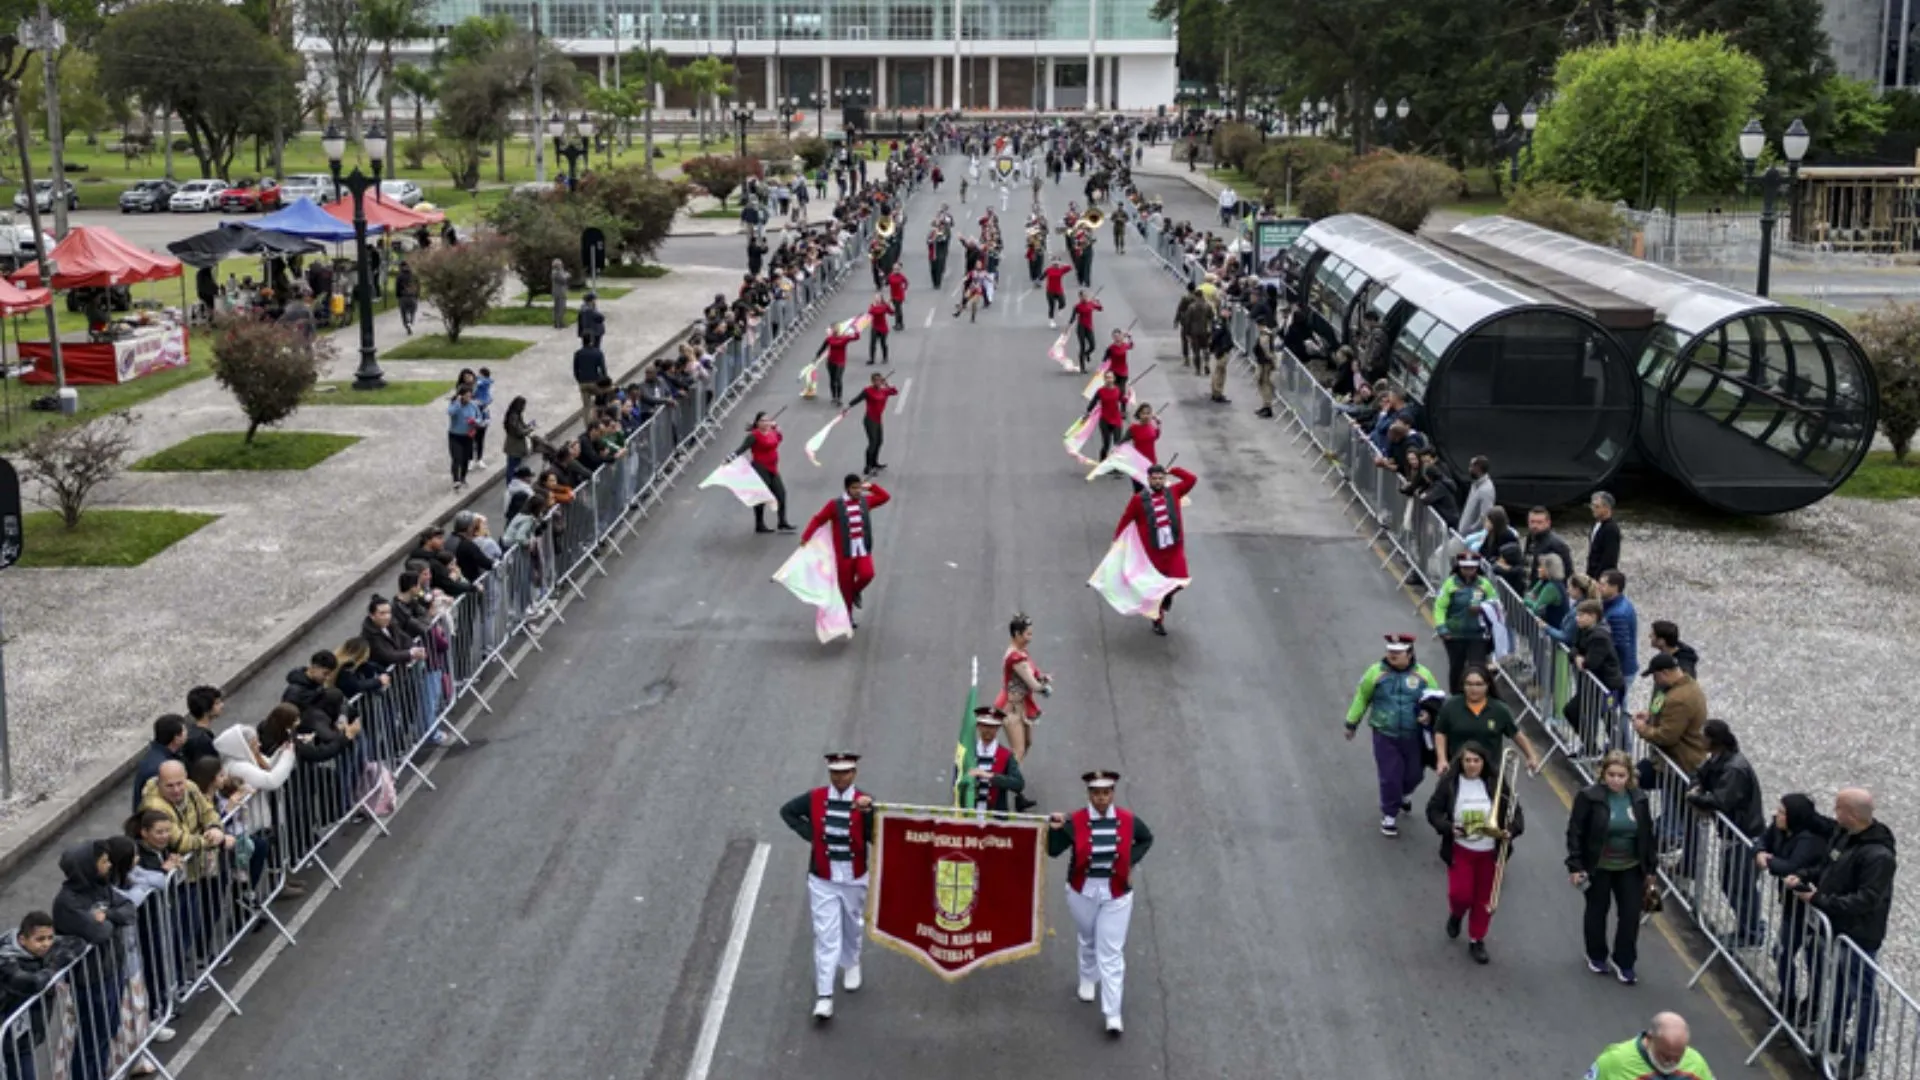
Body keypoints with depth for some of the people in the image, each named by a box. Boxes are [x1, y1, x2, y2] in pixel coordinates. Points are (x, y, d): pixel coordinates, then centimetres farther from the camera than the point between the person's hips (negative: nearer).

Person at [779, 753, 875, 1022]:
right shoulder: (815, 798, -9)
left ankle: (851, 965, 53)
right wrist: (808, 833, -4)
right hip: (822, 881, -1)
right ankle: (824, 997, -3)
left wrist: (867, 813, -38)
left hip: (854, 880, 1)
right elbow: (787, 811, 7)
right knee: (826, 936, -4)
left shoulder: (864, 802, -14)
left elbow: (876, 839, -24)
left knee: (852, 927, 23)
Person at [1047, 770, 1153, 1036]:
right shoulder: (1074, 822, -15)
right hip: (1083, 892, 1)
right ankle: (1088, 979, 53)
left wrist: (1130, 862, -4)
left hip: (1116, 894, -1)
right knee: (1087, 941, 23)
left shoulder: (1128, 820, -11)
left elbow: (1146, 839, 8)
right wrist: (1054, 830, -33)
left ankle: (1113, 1015, 2)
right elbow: (1053, 851, -15)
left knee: (1111, 953, -1)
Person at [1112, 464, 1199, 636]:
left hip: (1175, 548, 2)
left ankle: (1168, 594, 29)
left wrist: (1171, 471, 2)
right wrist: (1116, 540, 0)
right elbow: (1125, 520, -2)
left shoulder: (1173, 492, 2)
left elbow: (1192, 479, -1)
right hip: (1154, 551, -2)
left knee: (1180, 581, -7)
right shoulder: (1139, 499, -8)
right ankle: (1158, 621, 26)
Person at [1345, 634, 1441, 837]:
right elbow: (1361, 697, 5)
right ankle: (1389, 816, 15)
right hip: (1385, 736, -2)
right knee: (1389, 777, -3)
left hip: (1414, 737, 2)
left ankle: (1404, 794, 49)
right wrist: (1352, 723, 9)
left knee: (1414, 774, 14)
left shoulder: (1422, 674, -3)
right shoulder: (1376, 672, -5)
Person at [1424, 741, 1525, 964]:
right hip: (1460, 850, -1)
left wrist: (1511, 830, -24)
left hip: (1490, 852, 1)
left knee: (1484, 899, 9)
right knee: (1461, 894, -6)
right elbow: (1433, 810, -4)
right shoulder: (1449, 782, -10)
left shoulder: (1495, 784, -9)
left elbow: (1515, 812, -4)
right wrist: (1448, 828, -21)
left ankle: (1477, 941, 27)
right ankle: (1456, 915, 31)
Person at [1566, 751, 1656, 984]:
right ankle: (1596, 956, 35)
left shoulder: (1638, 798, -4)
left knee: (1631, 914, 3)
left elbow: (1647, 835, 5)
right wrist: (1575, 866, -16)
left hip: (1630, 868, 3)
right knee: (1597, 912, 14)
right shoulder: (1589, 797, -16)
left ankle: (1624, 963, 19)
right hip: (1598, 867, -3)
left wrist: (1649, 869, 7)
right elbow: (1575, 832, -13)